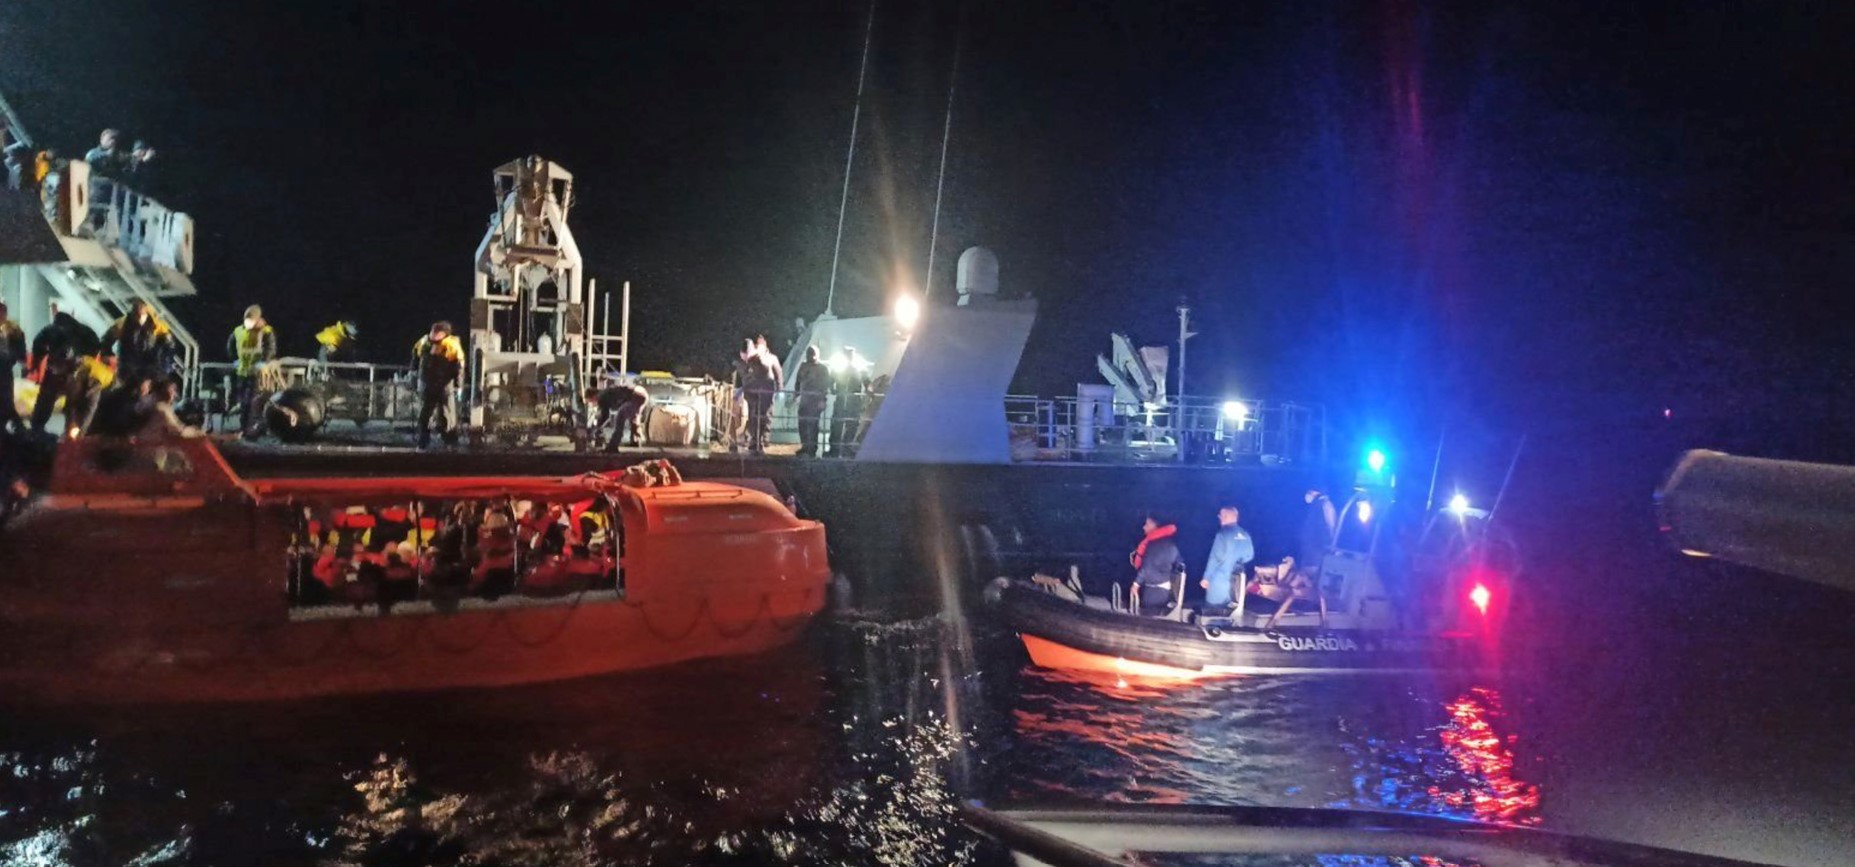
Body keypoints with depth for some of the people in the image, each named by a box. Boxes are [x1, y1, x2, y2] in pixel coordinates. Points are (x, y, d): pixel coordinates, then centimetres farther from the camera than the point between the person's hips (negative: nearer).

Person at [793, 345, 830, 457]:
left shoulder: (823, 368, -2)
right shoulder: (803, 365, 13)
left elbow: (826, 385, -7)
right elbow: (798, 381, 17)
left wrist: (822, 400, -15)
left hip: (816, 401, -5)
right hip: (804, 399, 5)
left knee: (812, 424, -7)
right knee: (802, 423, 4)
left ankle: (812, 449, -1)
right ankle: (805, 446, 17)